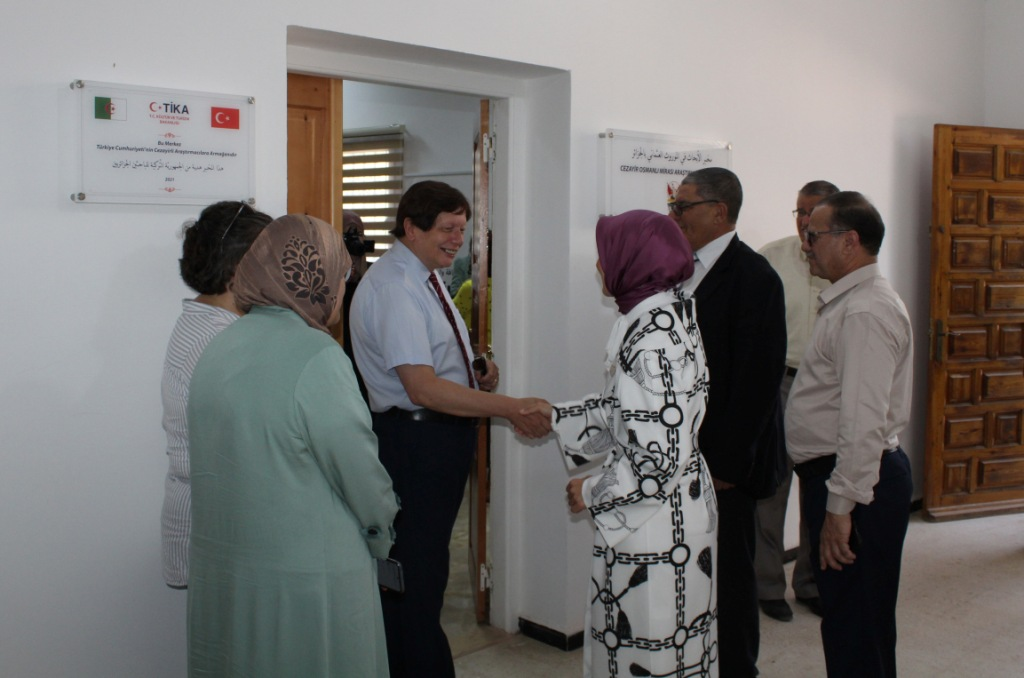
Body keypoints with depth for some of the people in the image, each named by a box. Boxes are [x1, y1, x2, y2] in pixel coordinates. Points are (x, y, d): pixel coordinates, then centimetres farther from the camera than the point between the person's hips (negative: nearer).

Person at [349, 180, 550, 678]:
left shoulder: (424, 278, 12)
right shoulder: (393, 287, -19)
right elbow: (423, 388, -28)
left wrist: (478, 373, 3)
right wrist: (509, 407, -30)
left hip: (444, 434, 10)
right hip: (414, 441, -10)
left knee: (425, 566, 20)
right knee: (416, 571, 0)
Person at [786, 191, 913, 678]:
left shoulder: (865, 312, -19)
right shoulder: (849, 301, 15)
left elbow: (863, 422, -25)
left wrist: (841, 508, -23)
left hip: (857, 481, -10)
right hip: (836, 474, 10)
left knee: (855, 626, -1)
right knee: (844, 618, 19)